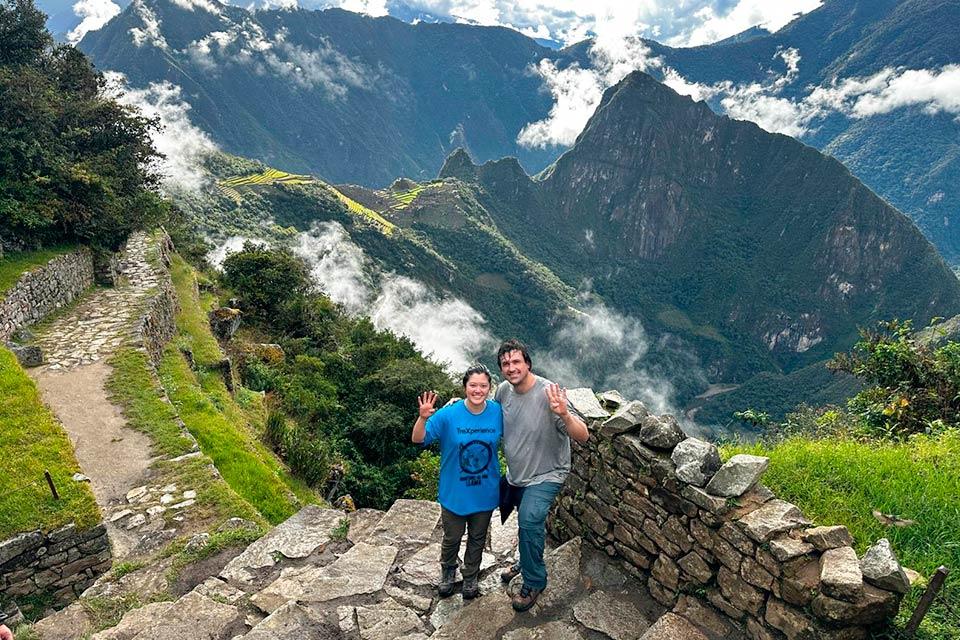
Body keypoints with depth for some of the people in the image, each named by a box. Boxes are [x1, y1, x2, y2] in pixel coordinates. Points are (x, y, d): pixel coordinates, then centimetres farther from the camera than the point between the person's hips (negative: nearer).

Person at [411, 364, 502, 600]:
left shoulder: (498, 412, -13)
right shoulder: (448, 414, -21)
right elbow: (418, 439, -20)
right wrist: (423, 418, -37)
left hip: (485, 492, 2)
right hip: (454, 491, -1)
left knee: (477, 538, 22)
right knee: (452, 538, 19)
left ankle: (471, 577, 47)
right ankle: (447, 573, 49)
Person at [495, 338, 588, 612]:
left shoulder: (548, 393, -28)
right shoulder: (504, 390, -9)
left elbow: (583, 436, -31)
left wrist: (564, 415, -50)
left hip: (545, 475, -6)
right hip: (516, 474, 7)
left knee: (529, 520, -24)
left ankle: (534, 582, -2)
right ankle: (527, 561, 53)